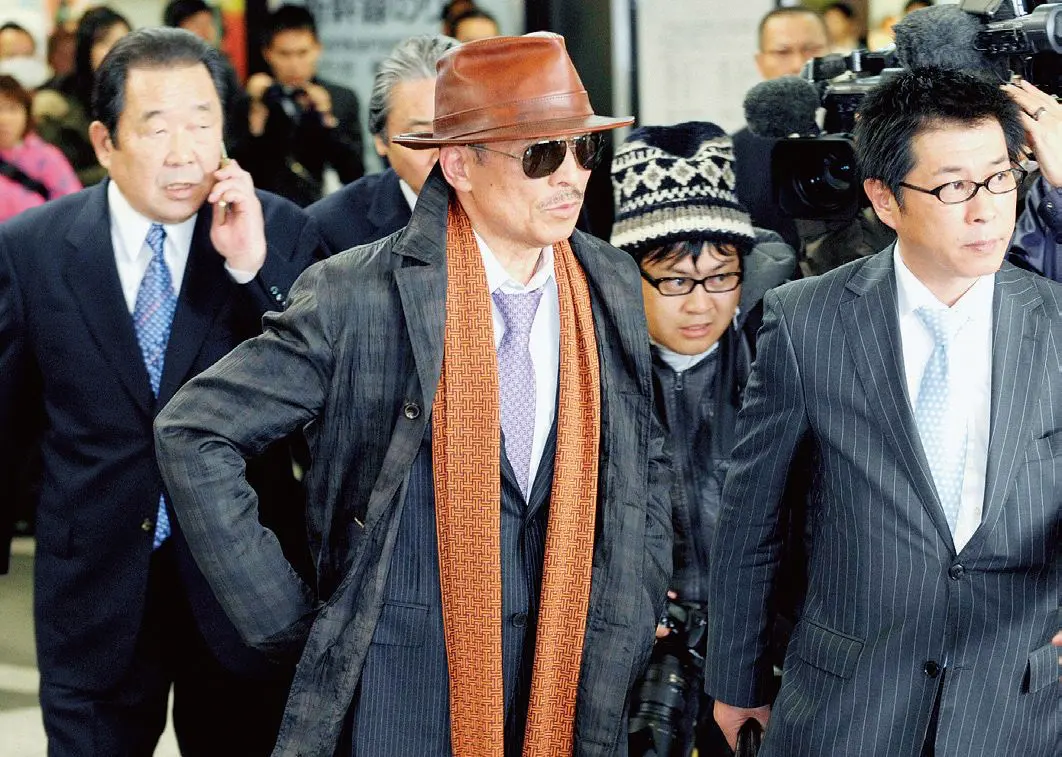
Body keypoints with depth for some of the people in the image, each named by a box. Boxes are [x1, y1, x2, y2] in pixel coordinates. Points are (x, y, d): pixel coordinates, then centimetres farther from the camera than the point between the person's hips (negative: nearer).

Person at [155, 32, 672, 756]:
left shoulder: (613, 286, 2)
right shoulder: (358, 295, -13)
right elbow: (193, 435, -8)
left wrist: (628, 623, 6)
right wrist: (282, 612, -8)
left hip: (566, 672, 4)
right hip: (402, 688, -4)